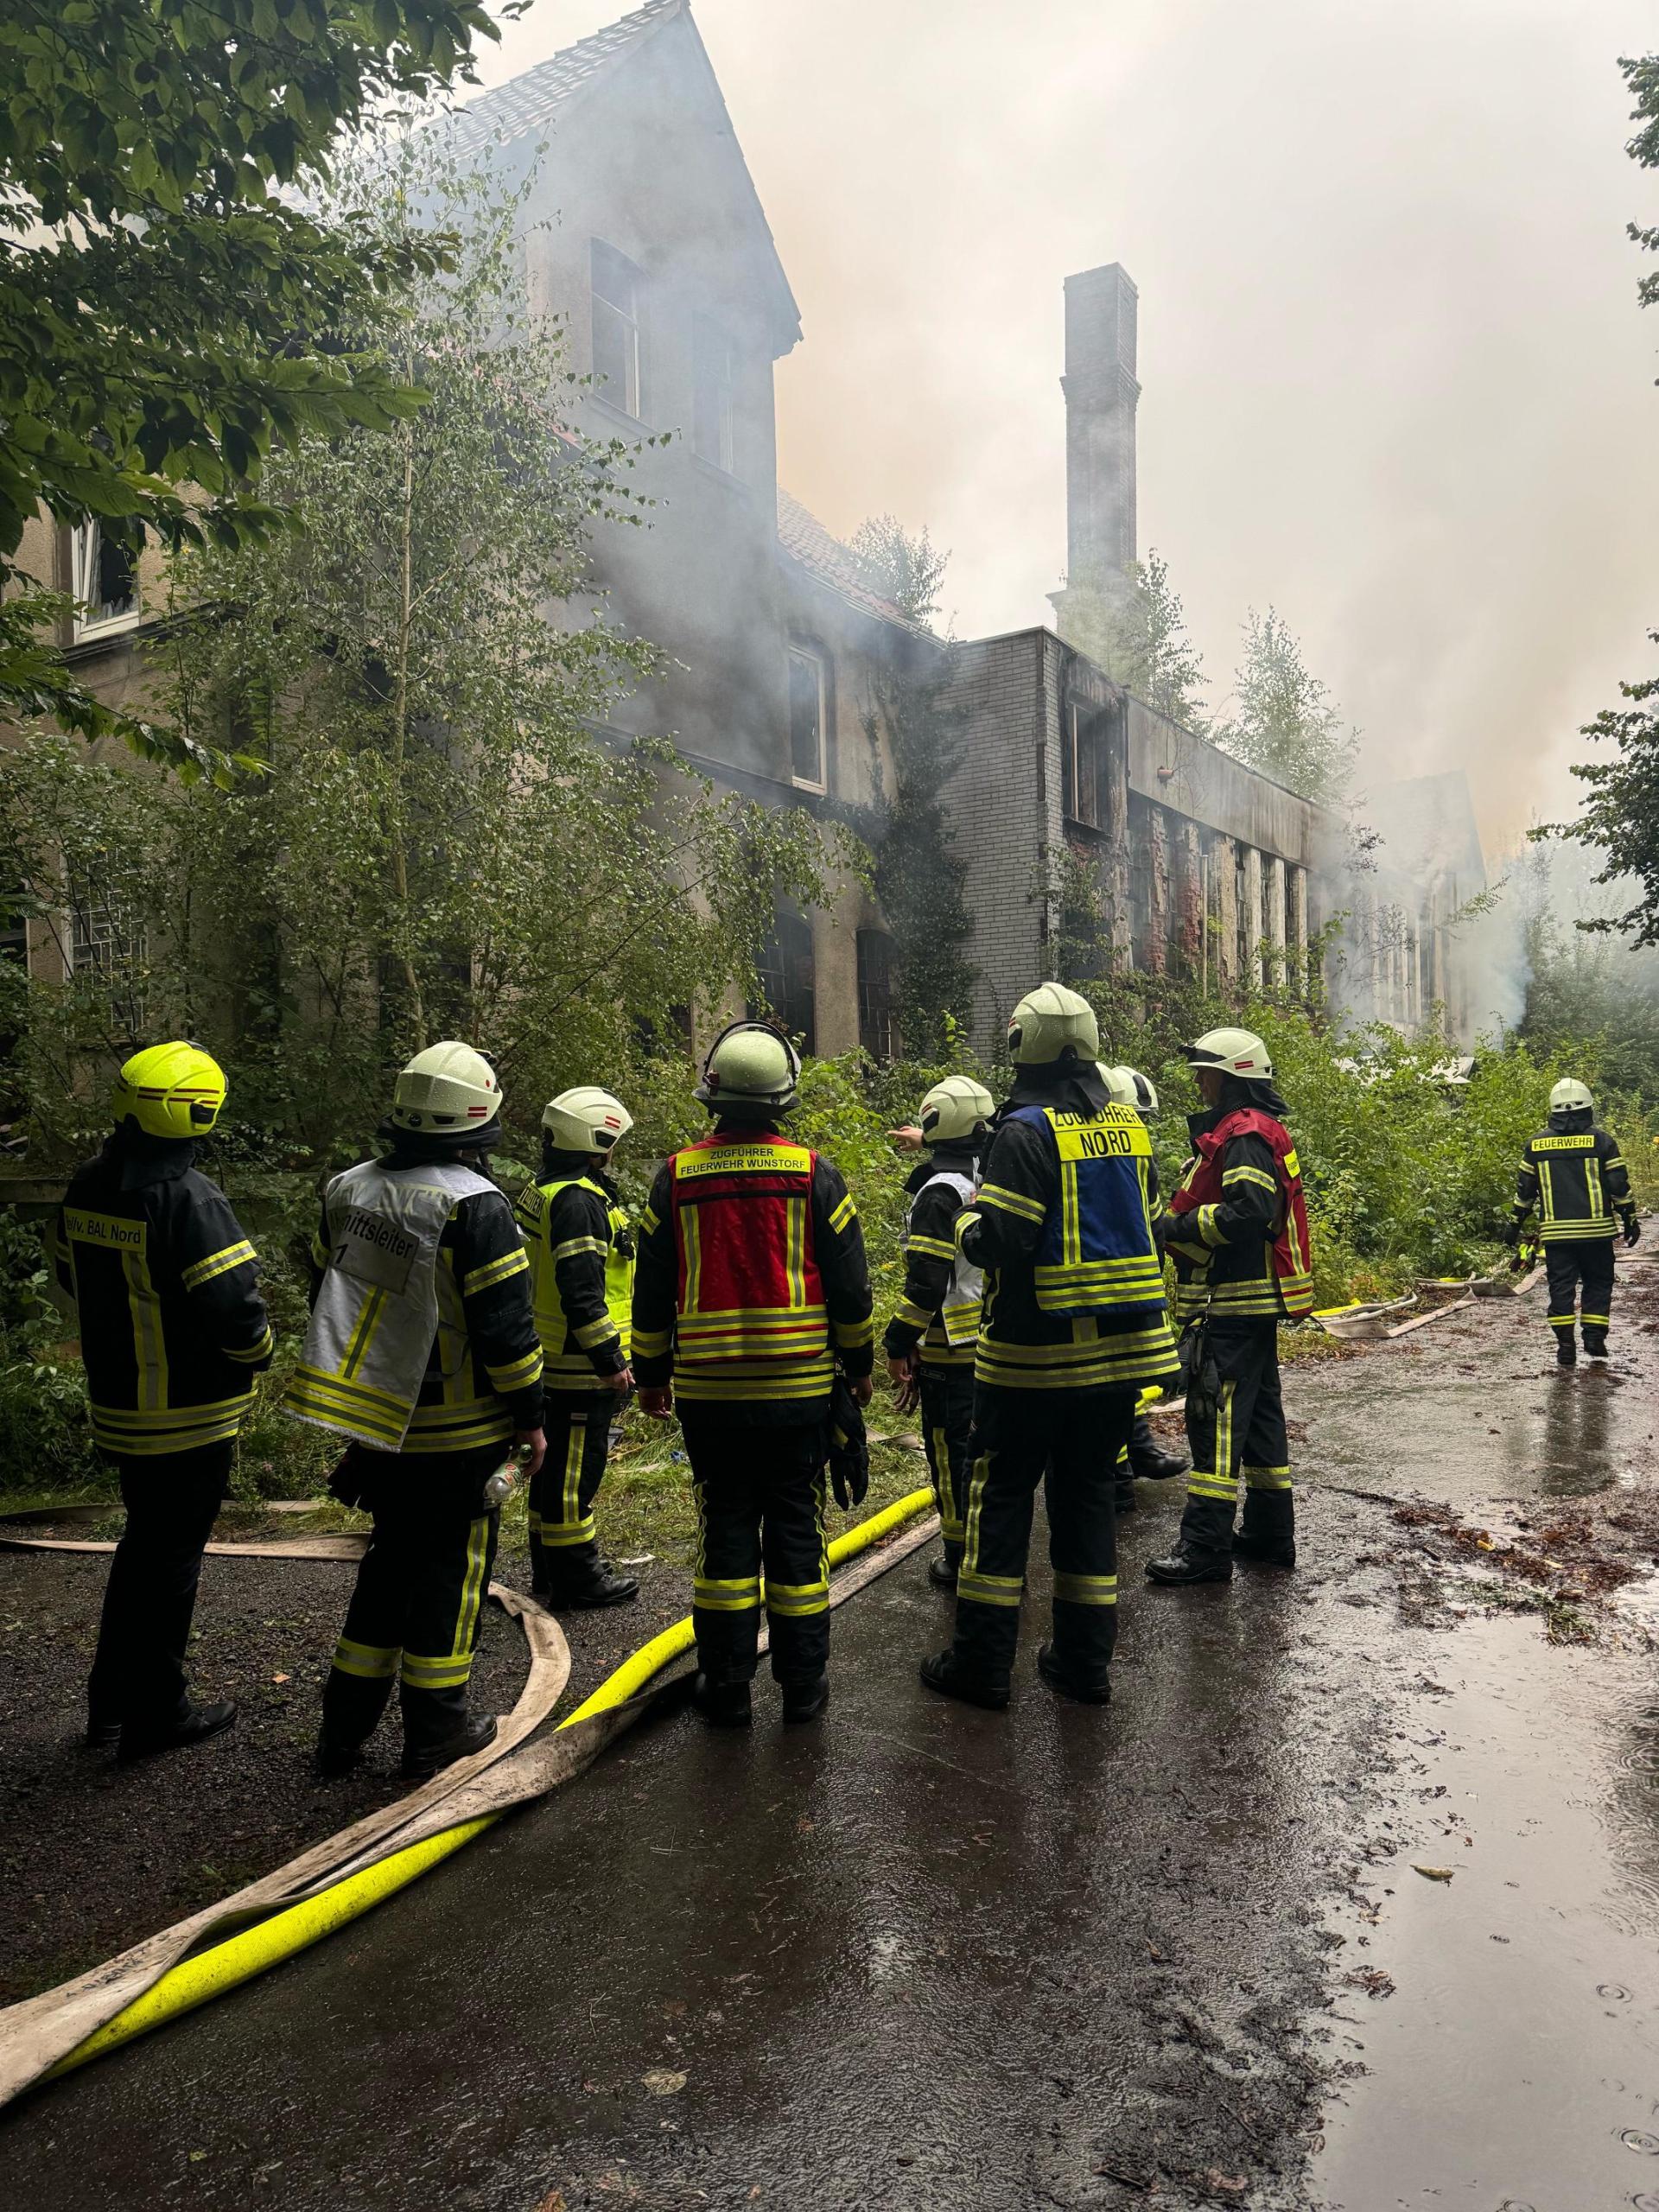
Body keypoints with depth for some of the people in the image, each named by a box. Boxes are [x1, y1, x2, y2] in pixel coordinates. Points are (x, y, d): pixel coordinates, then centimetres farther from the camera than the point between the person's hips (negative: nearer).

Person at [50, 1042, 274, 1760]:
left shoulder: (86, 1188, 3)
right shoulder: (189, 1197, -24)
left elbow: (71, 1283, 15)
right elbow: (234, 1304, -27)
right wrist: (257, 1352, -7)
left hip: (119, 1404, 8)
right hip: (189, 1413, -8)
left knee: (142, 1545, 23)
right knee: (171, 1558, 6)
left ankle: (111, 1703, 33)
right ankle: (155, 1716, 19)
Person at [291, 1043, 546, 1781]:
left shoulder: (346, 1192, 4)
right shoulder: (474, 1205, -19)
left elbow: (326, 1296, 14)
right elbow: (506, 1325, -19)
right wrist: (530, 1416, -7)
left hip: (379, 1423, 7)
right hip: (456, 1434, -6)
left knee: (390, 1561, 20)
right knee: (451, 1568, 8)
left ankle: (344, 1725, 27)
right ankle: (435, 1733, 18)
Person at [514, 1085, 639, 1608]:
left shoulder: (543, 1192, 13)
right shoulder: (577, 1201, -20)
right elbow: (580, 1290, -25)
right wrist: (609, 1358, -20)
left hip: (551, 1358, 11)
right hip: (579, 1365, -10)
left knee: (555, 1462, 18)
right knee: (575, 1467, -1)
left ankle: (548, 1566, 30)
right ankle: (575, 1577, 8)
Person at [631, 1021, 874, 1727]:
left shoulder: (676, 1176, -1)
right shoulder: (813, 1172, -4)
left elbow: (652, 1289, 3)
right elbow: (849, 1283, -1)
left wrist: (650, 1372, 13)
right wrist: (859, 1364, 12)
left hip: (707, 1389, 1)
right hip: (800, 1386, 0)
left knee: (725, 1528, 9)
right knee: (796, 1526, 9)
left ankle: (726, 1687, 15)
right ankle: (803, 1683, 17)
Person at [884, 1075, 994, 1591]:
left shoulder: (940, 1192, -17)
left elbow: (926, 1282, -20)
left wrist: (898, 1346, -13)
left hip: (952, 1349, -8)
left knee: (953, 1453, 3)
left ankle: (962, 1562, 12)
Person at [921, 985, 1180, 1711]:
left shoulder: (1025, 1132, -14)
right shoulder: (1129, 1127, 7)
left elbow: (999, 1243, -19)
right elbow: (1149, 1229, 13)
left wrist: (967, 1221, 1)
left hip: (1038, 1353, -6)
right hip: (1123, 1351, 6)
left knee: (1001, 1493, 6)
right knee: (1088, 1492, 15)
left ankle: (982, 1661, 13)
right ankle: (1085, 1659, 21)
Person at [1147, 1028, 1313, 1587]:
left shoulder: (1245, 1135, -15)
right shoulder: (1253, 1130, 18)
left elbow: (1250, 1211, -26)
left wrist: (1177, 1227, -19)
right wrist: (1180, 1223, 9)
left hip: (1232, 1307, -11)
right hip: (1255, 1303, 11)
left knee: (1216, 1416, -8)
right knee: (1258, 1412, 16)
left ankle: (1206, 1546, -5)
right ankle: (1270, 1533, 26)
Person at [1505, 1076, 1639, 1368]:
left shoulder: (1536, 1143, 4)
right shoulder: (1601, 1140, -2)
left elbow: (1524, 1189, 7)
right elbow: (1619, 1185, -1)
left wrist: (1515, 1224, 15)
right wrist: (1630, 1220, 9)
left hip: (1555, 1232, 1)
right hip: (1595, 1230, -1)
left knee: (1561, 1286, 5)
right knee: (1598, 1283, 13)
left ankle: (1565, 1346, 2)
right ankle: (1594, 1338, 7)